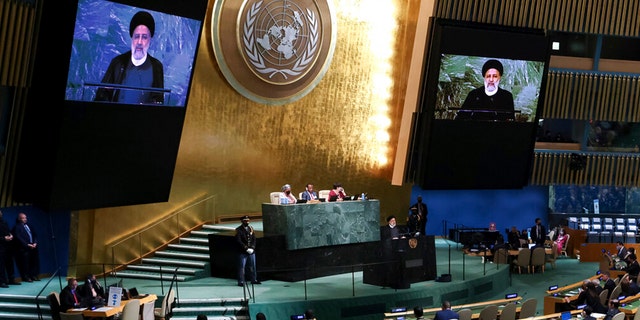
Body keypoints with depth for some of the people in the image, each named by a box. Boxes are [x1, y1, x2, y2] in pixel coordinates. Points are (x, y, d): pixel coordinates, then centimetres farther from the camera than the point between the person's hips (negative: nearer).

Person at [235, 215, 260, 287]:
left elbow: (254, 239, 10)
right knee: (241, 267, -5)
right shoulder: (239, 230, -6)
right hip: (242, 252, -5)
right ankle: (241, 282, -1)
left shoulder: (251, 228, 11)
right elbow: (239, 241, -12)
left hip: (251, 251, 5)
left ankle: (253, 280, 21)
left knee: (252, 266, 11)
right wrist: (246, 248, -16)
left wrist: (252, 248, -5)